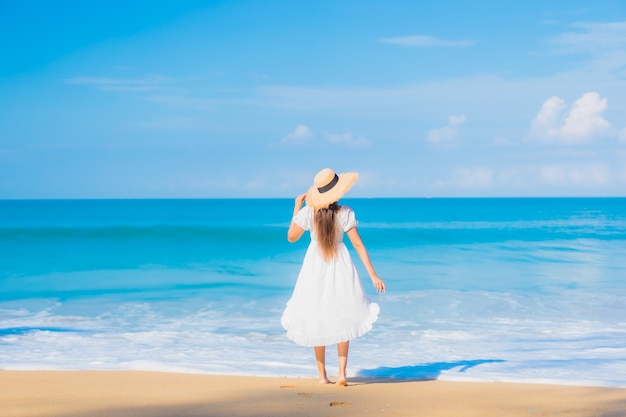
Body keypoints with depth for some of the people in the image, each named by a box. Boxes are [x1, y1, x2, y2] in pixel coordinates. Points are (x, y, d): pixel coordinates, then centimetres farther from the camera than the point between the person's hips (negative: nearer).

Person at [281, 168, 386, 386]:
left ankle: (322, 376, 15)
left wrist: (296, 208, 7)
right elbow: (358, 245, -11)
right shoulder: (345, 213, -13)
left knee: (316, 321, 12)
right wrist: (373, 275, -6)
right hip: (340, 269, 0)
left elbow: (291, 237, 2)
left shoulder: (308, 212, -11)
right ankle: (342, 372, 0)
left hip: (315, 270, 1)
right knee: (342, 319, 12)